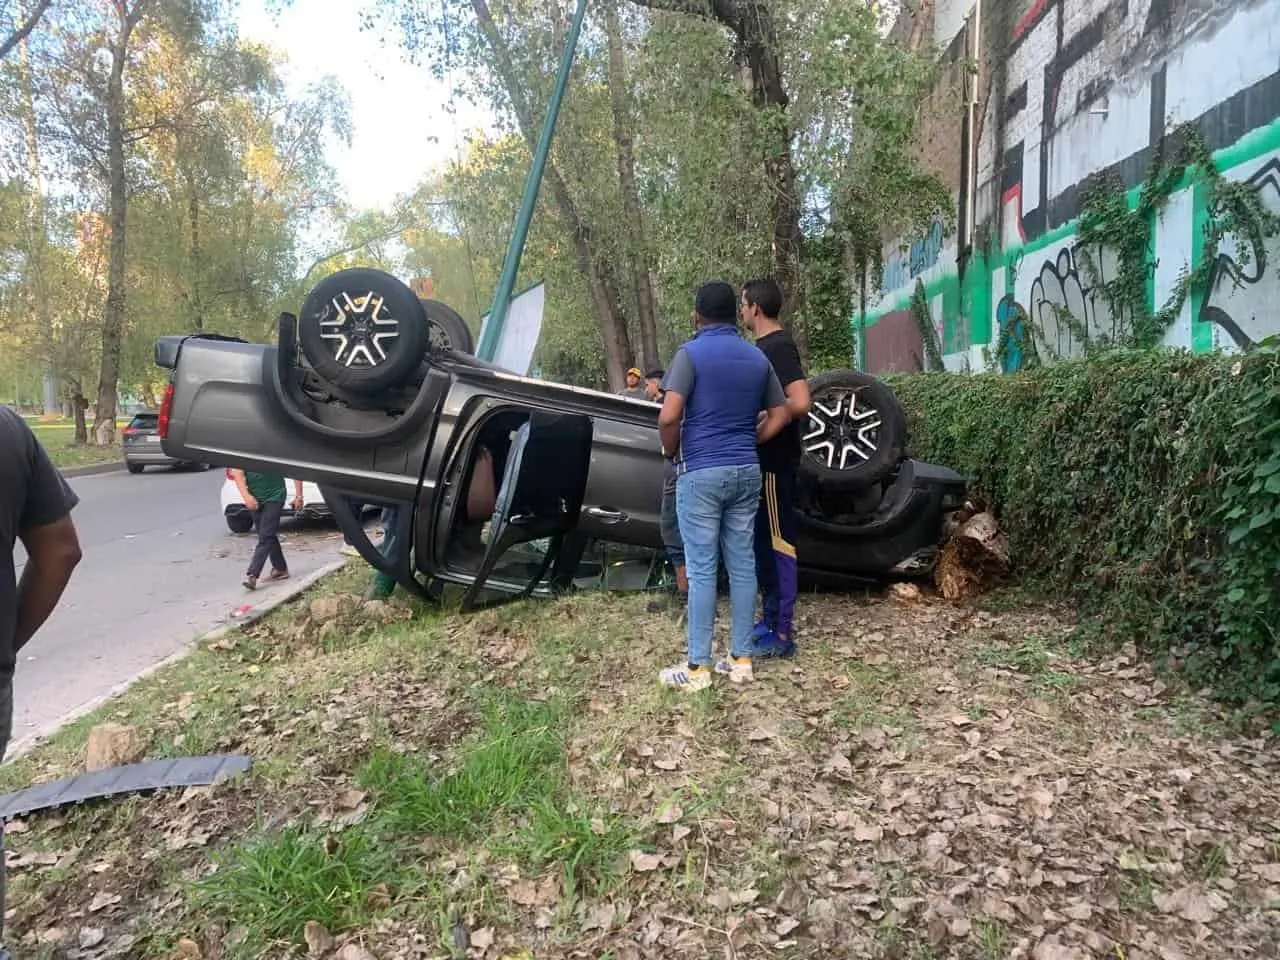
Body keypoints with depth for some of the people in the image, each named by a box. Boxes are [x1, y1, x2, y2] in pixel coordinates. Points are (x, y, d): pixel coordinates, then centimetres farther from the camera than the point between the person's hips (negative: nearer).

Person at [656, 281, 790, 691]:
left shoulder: (691, 353, -8)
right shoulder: (757, 358, 10)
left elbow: (669, 416, -19)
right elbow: (779, 415, 15)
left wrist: (671, 452, -1)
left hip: (701, 473, -5)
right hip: (746, 472, 6)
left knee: (702, 569, -1)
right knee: (742, 564, 10)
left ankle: (697, 667, 5)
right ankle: (741, 658, 17)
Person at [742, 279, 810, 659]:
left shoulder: (778, 347, -15)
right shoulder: (764, 346, 14)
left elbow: (800, 403, -27)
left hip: (776, 461, -10)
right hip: (763, 460, 10)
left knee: (779, 542, -6)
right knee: (762, 541, 15)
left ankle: (782, 634, 0)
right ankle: (770, 619, 26)